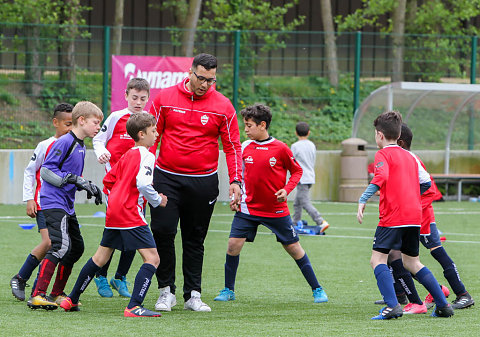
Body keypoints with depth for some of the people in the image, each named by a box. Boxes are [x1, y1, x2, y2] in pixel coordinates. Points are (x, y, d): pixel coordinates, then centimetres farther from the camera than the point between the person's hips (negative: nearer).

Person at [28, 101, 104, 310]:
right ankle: (37, 296, -23)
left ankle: (57, 293, 24)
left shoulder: (81, 147, 15)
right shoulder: (64, 142, -13)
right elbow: (46, 170, -17)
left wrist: (89, 187, 12)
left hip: (67, 206, 10)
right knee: (61, 246, -20)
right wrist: (73, 179, -21)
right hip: (54, 203, -10)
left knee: (77, 247, 13)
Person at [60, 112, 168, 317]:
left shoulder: (127, 156, 19)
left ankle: (71, 299, 27)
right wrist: (157, 200, -7)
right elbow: (142, 183, -21)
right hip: (131, 215, -9)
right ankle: (134, 307, -23)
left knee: (101, 257, 20)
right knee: (152, 258, -11)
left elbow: (108, 180, 24)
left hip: (113, 212, 9)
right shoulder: (146, 156, -8)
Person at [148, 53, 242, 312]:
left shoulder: (223, 106, 1)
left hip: (203, 182, 0)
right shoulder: (165, 98, 1)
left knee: (194, 240, 6)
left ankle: (193, 295, 11)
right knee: (162, 233, -8)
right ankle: (166, 291, 4)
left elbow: (232, 146, 5)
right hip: (166, 178, 0)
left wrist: (235, 180, -4)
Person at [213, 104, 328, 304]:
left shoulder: (280, 148, -9)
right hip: (248, 208, 3)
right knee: (233, 244, -8)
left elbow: (297, 171, 2)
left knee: (294, 248, 3)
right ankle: (228, 290, 7)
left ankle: (317, 289, 15)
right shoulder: (244, 148, 1)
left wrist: (286, 190, -13)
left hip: (277, 210, -3)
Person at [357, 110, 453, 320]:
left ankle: (392, 305, -22)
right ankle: (443, 305, 15)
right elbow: (425, 181, 18)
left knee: (378, 259, -6)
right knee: (412, 262, 18)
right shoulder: (409, 156, 19)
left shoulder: (383, 155, -2)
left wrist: (363, 200, -23)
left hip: (392, 216, -7)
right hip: (414, 215, 7)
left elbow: (381, 178, -20)